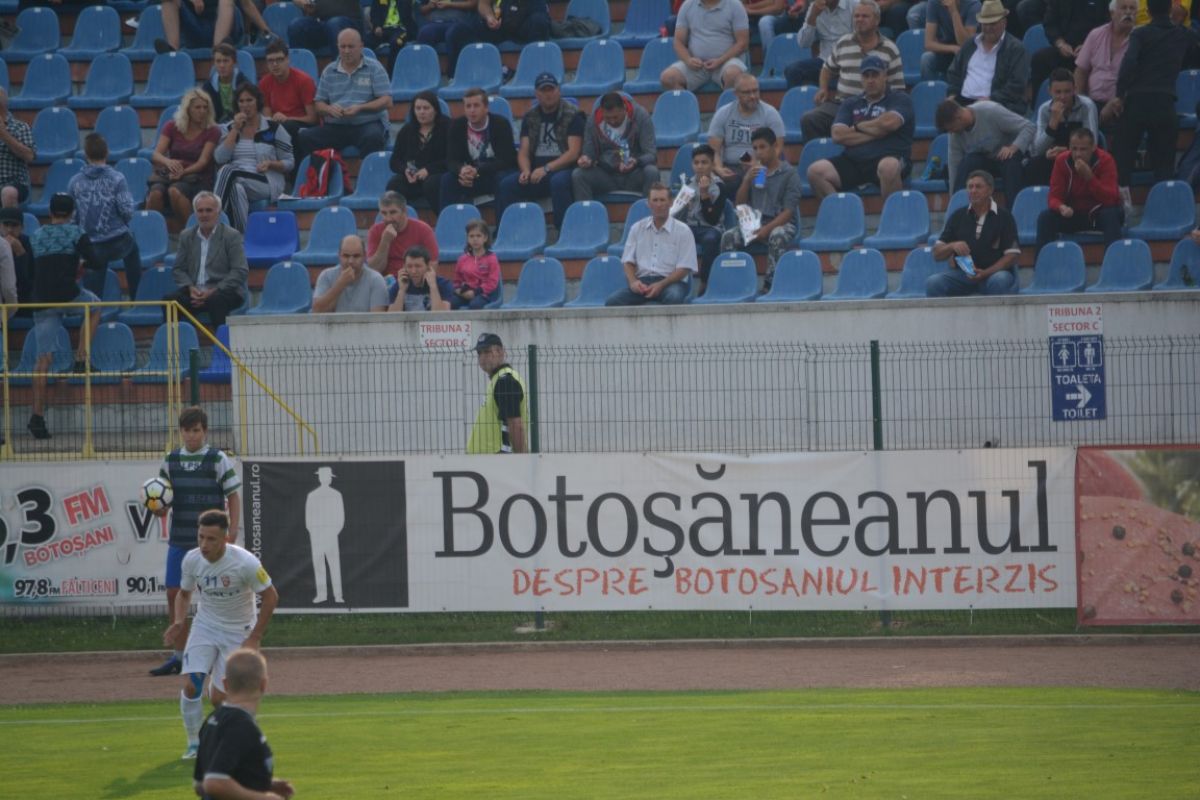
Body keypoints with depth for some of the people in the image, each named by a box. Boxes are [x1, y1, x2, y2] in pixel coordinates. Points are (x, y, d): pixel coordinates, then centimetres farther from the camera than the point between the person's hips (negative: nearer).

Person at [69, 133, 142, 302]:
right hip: (118, 242, 0)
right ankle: (136, 298, 44)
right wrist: (121, 224, 10)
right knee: (132, 248, 36)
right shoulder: (117, 179, -9)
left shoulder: (75, 182, -3)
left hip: (91, 247, 0)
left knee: (92, 297, 7)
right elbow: (127, 211, -13)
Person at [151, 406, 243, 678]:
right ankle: (178, 657, 13)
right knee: (175, 594, 4)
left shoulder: (218, 460, -3)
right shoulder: (171, 461, 9)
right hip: (179, 540, 5)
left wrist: (231, 530, -12)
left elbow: (233, 495, -2)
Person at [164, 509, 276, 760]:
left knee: (219, 698, -6)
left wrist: (255, 638, -14)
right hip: (205, 626, 3)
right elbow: (184, 593, 9)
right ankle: (195, 744, 1)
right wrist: (179, 621, -11)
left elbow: (271, 597, -12)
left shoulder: (245, 562, -24)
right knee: (190, 685, -17)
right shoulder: (191, 560, -11)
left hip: (238, 633, -3)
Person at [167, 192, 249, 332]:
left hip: (224, 292, -4)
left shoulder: (232, 236, -1)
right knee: (169, 301, -24)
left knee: (215, 301, -38)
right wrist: (190, 288, -8)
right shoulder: (186, 236, 14)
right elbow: (178, 269, 13)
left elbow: (241, 272, -9)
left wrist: (214, 291, -17)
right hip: (195, 292, 4)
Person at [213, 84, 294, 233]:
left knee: (228, 172, -32)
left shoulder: (273, 128, 7)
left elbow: (289, 163, 8)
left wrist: (270, 164, -13)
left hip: (267, 183, -3)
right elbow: (220, 158, 0)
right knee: (237, 189, -37)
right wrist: (236, 130, -1)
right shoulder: (229, 128, 17)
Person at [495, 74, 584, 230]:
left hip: (563, 169, -4)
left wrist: (546, 169, -19)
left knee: (558, 182, -39)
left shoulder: (573, 115, -1)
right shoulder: (530, 116, 14)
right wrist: (526, 171, -12)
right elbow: (523, 152, 10)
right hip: (536, 172, 4)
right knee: (506, 184, -21)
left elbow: (573, 152, -9)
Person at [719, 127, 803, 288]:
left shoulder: (789, 173, -2)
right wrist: (747, 180, -4)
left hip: (781, 222, -4)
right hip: (754, 221, 4)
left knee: (778, 237, -39)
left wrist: (767, 228, -22)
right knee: (729, 237, -24)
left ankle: (771, 283, -34)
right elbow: (739, 204, 12)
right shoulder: (754, 171, 14)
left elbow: (789, 211, -9)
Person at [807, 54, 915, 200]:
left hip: (889, 158, -4)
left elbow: (889, 122, -10)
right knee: (816, 170, -21)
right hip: (853, 161, 4)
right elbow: (838, 135, 5)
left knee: (888, 167, -42)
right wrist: (875, 132, -1)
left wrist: (857, 127, 6)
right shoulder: (851, 105, 21)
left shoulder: (900, 99, 11)